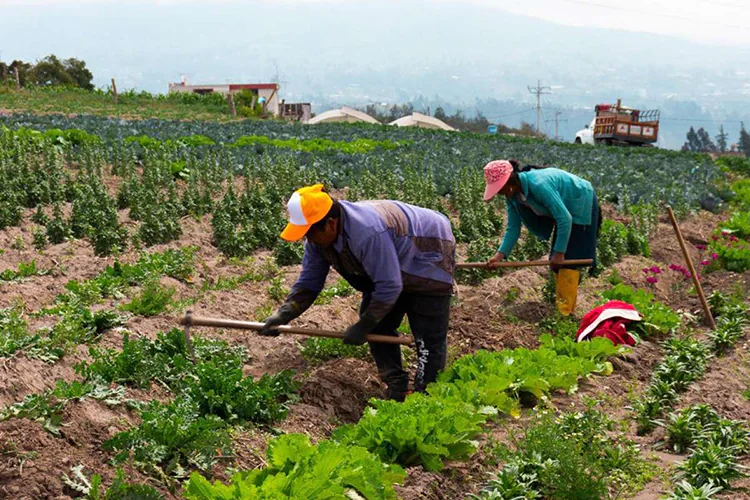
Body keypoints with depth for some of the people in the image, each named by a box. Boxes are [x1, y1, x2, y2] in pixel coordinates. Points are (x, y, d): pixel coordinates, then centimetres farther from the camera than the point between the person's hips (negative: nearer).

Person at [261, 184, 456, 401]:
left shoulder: (368, 233, -43)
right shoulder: (319, 237, -14)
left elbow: (389, 286, -36)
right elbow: (309, 281, -7)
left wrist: (363, 326, -26)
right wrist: (283, 315, -22)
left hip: (428, 262, -9)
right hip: (391, 266, 9)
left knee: (429, 335, -9)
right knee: (377, 327, 4)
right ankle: (397, 390, 15)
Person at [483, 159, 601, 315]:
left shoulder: (538, 185, -38)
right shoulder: (512, 196, -12)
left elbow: (564, 218, -34)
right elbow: (513, 227, -7)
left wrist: (559, 252, -29)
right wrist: (500, 255, -19)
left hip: (581, 204, -9)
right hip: (564, 206, 9)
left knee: (568, 258, -11)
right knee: (557, 262, 10)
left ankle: (565, 310, -6)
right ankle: (561, 304, 20)